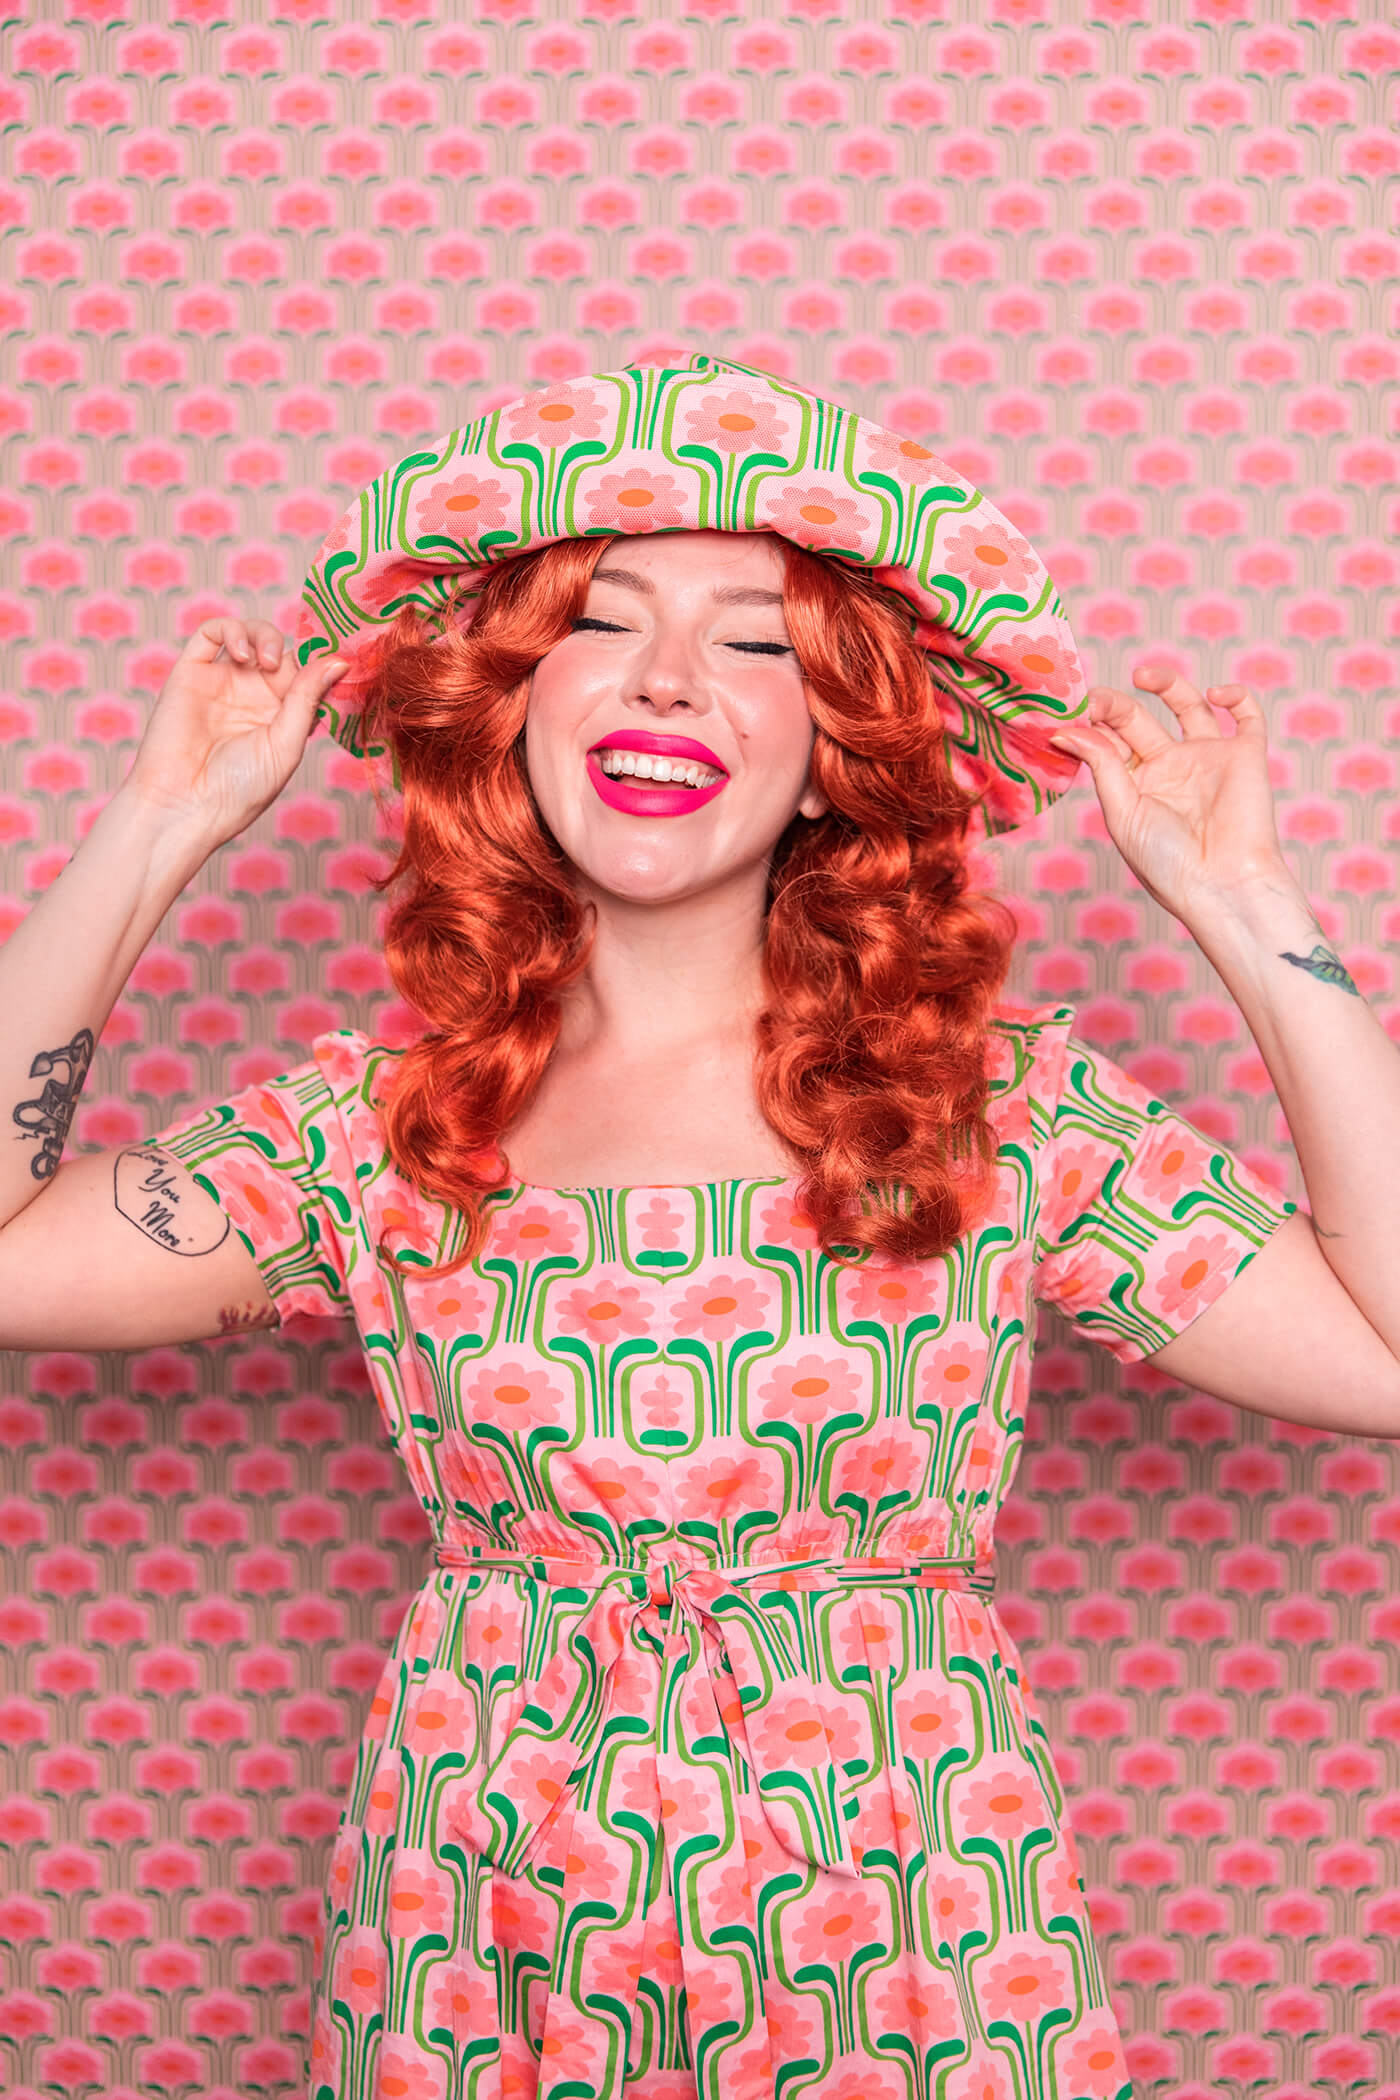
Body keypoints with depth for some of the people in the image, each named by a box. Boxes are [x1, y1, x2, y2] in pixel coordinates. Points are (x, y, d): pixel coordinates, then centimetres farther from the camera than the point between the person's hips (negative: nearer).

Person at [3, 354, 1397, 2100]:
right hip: (478, 1941, 2)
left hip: (902, 1944, -1)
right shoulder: (373, 1131, -2)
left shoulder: (1006, 1108, -6)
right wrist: (155, 831, -6)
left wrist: (1236, 904, -10)